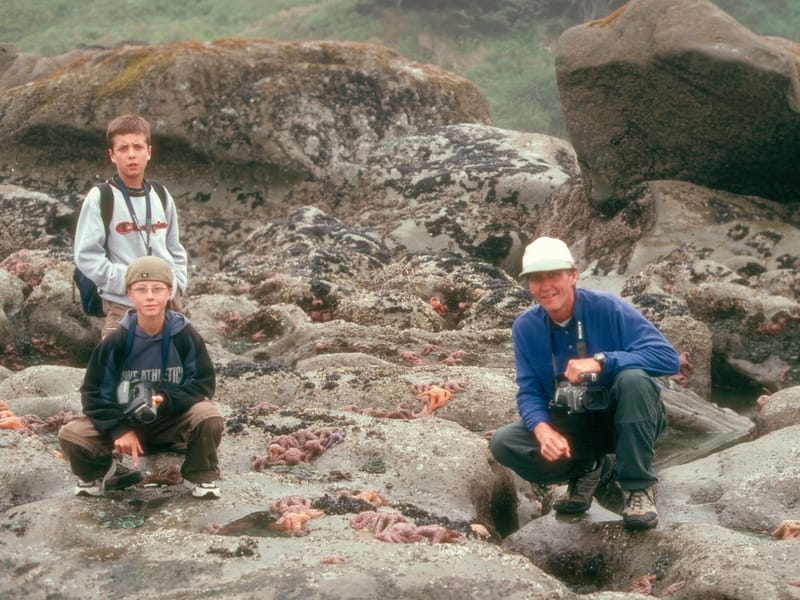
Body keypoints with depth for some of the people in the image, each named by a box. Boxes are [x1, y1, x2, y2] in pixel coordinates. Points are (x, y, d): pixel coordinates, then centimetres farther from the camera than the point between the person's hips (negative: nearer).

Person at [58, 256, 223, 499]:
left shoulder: (185, 336, -13)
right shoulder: (116, 341, -12)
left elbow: (204, 382, -10)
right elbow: (94, 392, -8)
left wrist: (166, 399, -27)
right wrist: (119, 430, -21)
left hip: (173, 421, 0)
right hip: (125, 421, 1)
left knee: (209, 417, -31)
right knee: (71, 435, -22)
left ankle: (201, 477, -1)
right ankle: (99, 473, 14)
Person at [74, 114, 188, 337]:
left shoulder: (161, 197, 9)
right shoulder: (101, 198, -7)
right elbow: (87, 255, -11)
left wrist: (176, 285, 1)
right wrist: (129, 282, -16)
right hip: (123, 308, -5)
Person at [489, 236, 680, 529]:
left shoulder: (607, 308, -18)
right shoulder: (525, 327, -6)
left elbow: (668, 358, -25)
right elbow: (529, 392, -6)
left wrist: (600, 361, -35)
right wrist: (543, 431, -29)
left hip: (624, 420, -3)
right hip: (572, 428, 4)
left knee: (633, 377, -35)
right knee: (503, 442, -18)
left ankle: (639, 487, -20)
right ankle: (588, 468, 5)